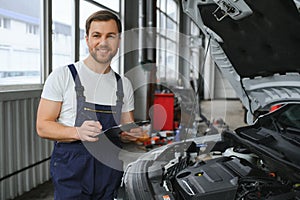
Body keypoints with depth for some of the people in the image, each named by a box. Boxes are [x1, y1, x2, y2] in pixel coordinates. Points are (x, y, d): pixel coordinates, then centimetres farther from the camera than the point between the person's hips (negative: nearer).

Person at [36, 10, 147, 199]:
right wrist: (78, 132, -25)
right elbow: (43, 126, -7)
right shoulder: (62, 75, -5)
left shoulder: (124, 84, 10)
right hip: (71, 169, -4)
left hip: (111, 169, 4)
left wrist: (133, 132, -8)